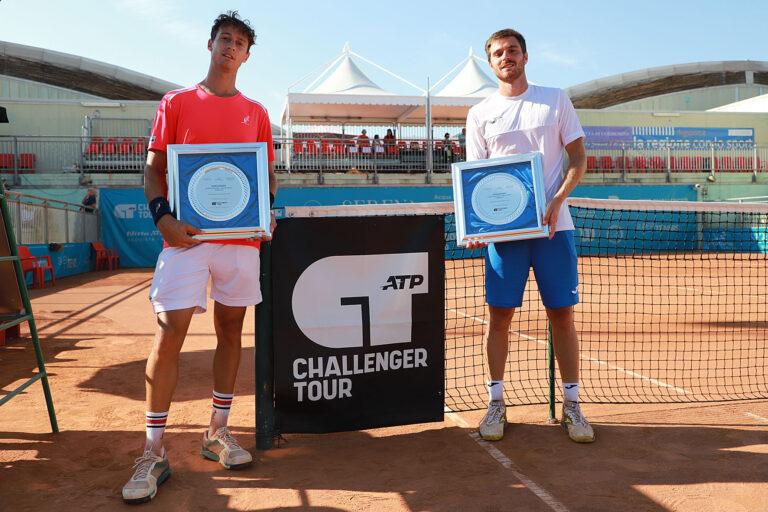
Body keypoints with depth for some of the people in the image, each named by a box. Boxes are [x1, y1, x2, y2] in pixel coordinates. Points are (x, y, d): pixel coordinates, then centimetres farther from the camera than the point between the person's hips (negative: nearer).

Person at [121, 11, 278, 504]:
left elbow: (267, 173, 15)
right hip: (187, 235, -3)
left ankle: (218, 432, 20)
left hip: (241, 236, 3)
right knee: (170, 333, -8)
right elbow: (153, 168, 4)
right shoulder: (176, 103, 8)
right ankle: (154, 452, 0)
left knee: (231, 329, 7)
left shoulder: (256, 113, 14)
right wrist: (163, 217, -13)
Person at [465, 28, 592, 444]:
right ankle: (496, 402, 11)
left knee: (562, 314, 2)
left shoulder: (556, 100, 8)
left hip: (553, 225, 0)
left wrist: (557, 200, -11)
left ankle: (571, 405, 12)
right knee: (499, 315, 1)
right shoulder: (480, 114, 10)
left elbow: (578, 159, 6)